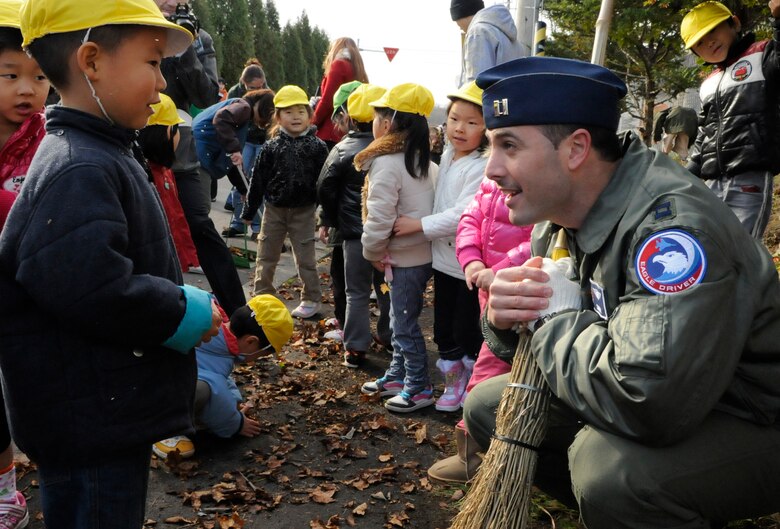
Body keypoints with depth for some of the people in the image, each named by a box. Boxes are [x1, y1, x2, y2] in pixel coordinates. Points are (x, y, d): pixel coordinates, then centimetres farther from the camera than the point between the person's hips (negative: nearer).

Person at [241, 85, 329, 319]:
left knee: (306, 258, 5)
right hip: (274, 210, 2)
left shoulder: (317, 147, -4)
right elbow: (258, 180, 4)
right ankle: (261, 297, 25)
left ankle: (311, 300, 18)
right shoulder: (271, 147, 0)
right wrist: (249, 211, 6)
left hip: (303, 212, -2)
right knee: (266, 257, 11)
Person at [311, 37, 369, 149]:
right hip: (348, 133, 7)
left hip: (331, 134, -7)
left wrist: (312, 126, 2)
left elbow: (327, 101, -8)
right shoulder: (359, 71, 19)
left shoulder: (339, 65, -1)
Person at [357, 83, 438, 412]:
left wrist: (373, 251, -6)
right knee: (400, 319, 20)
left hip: (406, 257, -9)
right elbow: (429, 203, 12)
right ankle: (397, 376, 33)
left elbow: (379, 217, -22)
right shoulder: (422, 159, 8)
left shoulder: (386, 163, -19)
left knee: (405, 323, 4)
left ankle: (419, 387, 15)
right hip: (421, 251, 9)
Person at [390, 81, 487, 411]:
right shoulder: (447, 156, 7)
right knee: (443, 329, 16)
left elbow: (462, 215, -23)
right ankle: (453, 384, 33)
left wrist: (418, 225, -19)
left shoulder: (482, 168, -18)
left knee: (466, 331, 5)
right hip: (443, 258, 8)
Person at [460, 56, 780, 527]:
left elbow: (648, 401, -41)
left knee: (607, 463, -35)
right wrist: (506, 318, -17)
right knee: (487, 406, 5)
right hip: (665, 409, 8)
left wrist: (561, 316, -23)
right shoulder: (560, 221, -2)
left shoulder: (671, 221, -29)